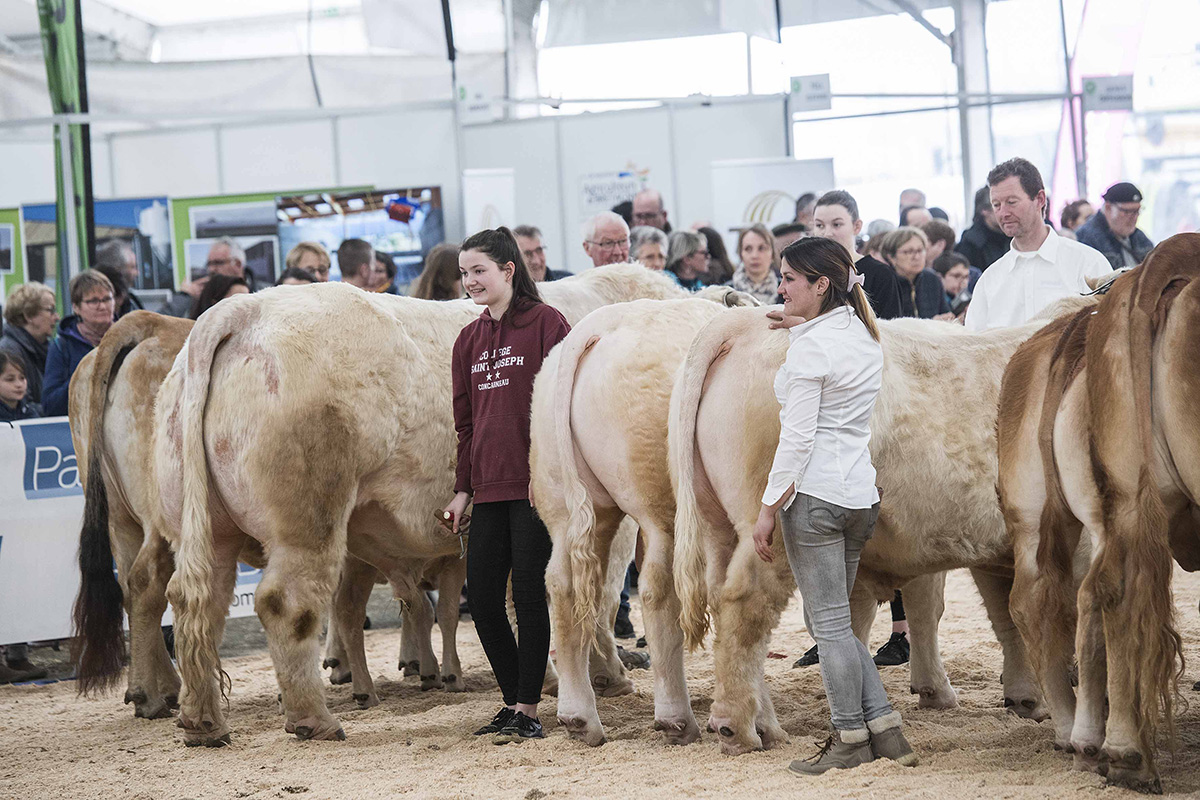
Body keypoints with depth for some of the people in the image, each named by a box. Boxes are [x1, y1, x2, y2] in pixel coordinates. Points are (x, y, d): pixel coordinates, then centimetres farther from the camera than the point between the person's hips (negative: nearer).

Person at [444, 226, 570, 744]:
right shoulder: (470, 340, 15)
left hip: (535, 484, -6)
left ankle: (527, 710, 4)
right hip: (490, 488, 7)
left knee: (530, 595, -4)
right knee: (481, 598, 4)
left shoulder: (545, 324, -4)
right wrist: (463, 488, 12)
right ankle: (513, 700, 17)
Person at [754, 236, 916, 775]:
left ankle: (851, 740, 7)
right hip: (861, 491, 8)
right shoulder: (864, 336, 12)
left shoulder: (811, 344, -13)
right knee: (833, 620, 15)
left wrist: (769, 508, -12)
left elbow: (797, 436, -15)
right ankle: (884, 727, 11)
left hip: (814, 492, -8)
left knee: (830, 623, 1)